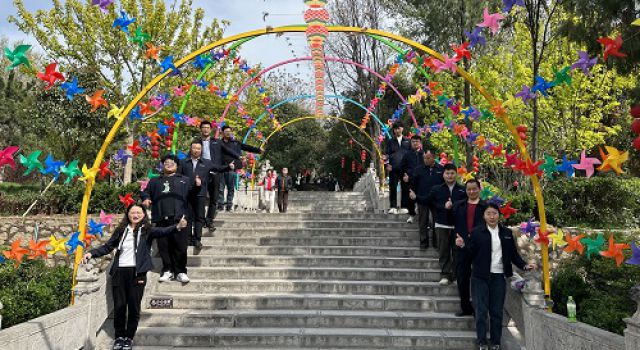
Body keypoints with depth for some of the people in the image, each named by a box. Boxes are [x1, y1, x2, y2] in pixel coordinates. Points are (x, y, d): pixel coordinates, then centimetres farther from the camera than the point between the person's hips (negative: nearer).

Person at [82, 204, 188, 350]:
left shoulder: (146, 230, 2)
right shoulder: (121, 230, 12)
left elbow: (162, 232, -15)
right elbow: (107, 247, 17)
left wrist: (177, 227, -34)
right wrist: (91, 253, 4)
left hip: (137, 273, -2)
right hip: (119, 272, 2)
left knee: (134, 307, 2)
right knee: (119, 306, 6)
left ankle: (129, 337, 17)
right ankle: (119, 336, 22)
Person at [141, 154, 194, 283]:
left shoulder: (184, 180, 18)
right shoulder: (155, 181, 24)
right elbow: (145, 191, 22)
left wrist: (198, 184, -11)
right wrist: (146, 198, 0)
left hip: (179, 218, -2)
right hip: (161, 219, 2)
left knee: (180, 246, -5)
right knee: (164, 246, 1)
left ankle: (180, 271, 2)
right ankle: (167, 270, 12)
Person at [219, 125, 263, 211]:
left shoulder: (236, 143, 15)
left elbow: (247, 147, 14)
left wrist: (258, 150, 9)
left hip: (232, 169, 1)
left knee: (231, 188, 2)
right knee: (220, 187, -1)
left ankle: (229, 204, 7)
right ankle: (220, 203, 5)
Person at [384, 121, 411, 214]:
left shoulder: (407, 141, 11)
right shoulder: (390, 141, 11)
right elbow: (386, 153, 8)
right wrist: (388, 164, -5)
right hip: (393, 168, 0)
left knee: (405, 188, 3)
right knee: (393, 187, -1)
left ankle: (404, 206, 12)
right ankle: (393, 207, 4)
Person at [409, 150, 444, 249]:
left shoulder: (441, 169, -3)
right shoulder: (419, 170, 0)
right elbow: (413, 184, 6)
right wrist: (412, 192, -4)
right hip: (422, 200, 1)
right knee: (423, 222, 7)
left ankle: (436, 241, 23)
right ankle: (424, 241, 18)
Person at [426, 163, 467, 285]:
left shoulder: (462, 190, 3)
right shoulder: (436, 189, 6)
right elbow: (430, 203, -1)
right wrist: (443, 206, -13)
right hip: (442, 225, 1)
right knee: (443, 251, 2)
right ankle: (445, 274, 9)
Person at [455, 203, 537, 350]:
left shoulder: (507, 233, 8)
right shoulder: (477, 232, -1)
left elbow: (513, 254, 11)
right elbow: (472, 253, -4)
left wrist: (524, 265, -2)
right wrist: (463, 244, -21)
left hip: (499, 277, 2)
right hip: (480, 277, -2)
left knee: (497, 312, 8)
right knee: (481, 311, 1)